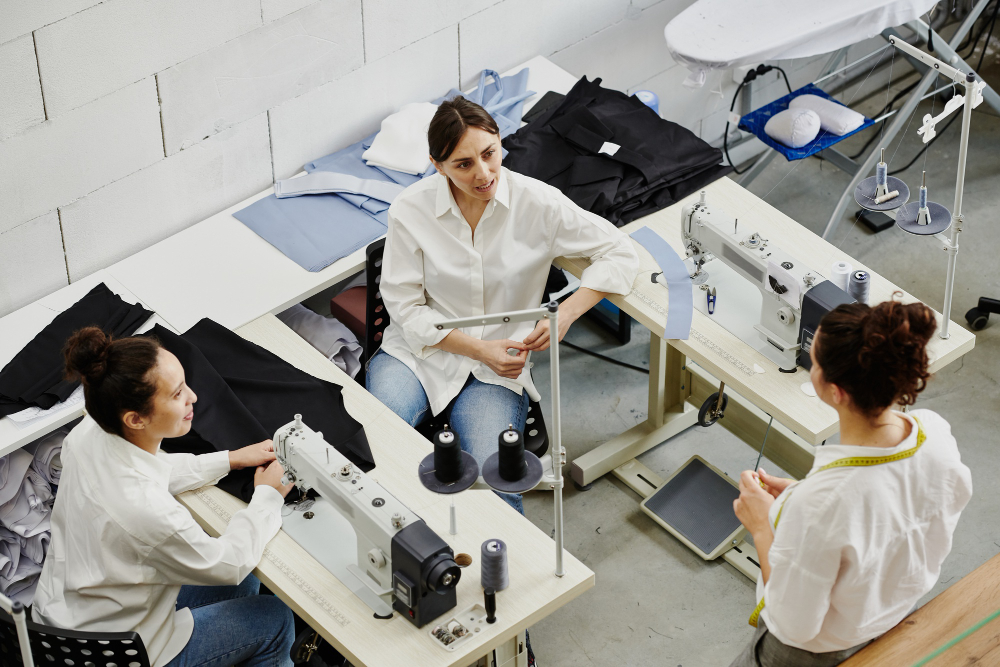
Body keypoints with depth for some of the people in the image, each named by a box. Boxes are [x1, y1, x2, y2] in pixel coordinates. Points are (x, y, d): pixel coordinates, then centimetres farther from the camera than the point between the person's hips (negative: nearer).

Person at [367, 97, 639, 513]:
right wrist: (479, 349, -15)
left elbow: (619, 253, -1)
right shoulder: (410, 210, -7)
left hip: (496, 370, -1)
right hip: (419, 351, 1)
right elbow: (406, 308, -4)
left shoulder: (537, 204, -9)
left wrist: (567, 312, -16)